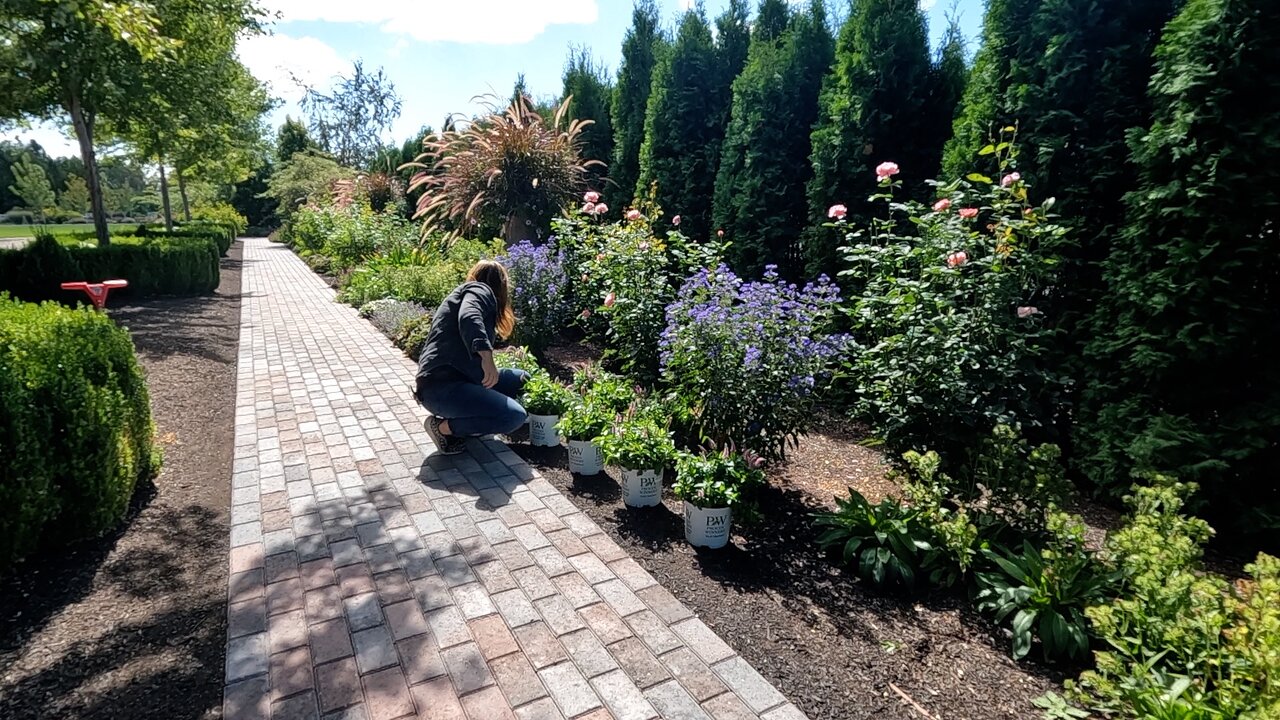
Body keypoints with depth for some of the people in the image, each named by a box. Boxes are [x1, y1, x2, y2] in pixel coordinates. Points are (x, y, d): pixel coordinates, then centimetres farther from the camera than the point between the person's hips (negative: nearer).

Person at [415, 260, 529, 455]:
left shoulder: (465, 293, 29)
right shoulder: (480, 289, 0)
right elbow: (468, 317, -25)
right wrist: (486, 355, -39)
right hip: (441, 386, -10)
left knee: (521, 379, 12)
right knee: (515, 416, -22)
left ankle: (461, 420, 5)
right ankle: (443, 427, -7)